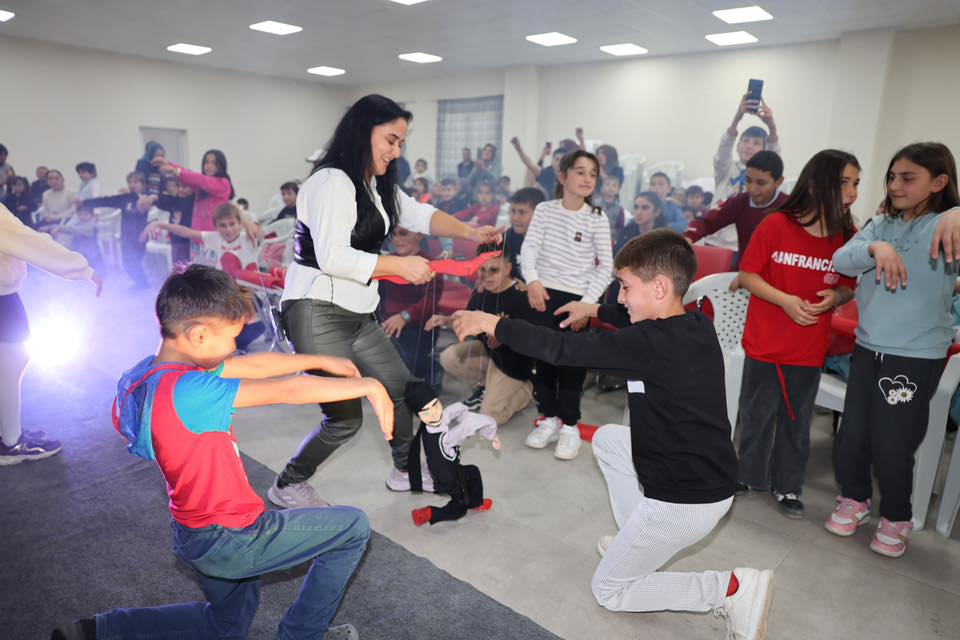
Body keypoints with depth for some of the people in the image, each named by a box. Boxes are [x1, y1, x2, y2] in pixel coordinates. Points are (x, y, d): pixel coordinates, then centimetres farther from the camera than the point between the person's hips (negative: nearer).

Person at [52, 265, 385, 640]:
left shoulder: (150, 371, -3)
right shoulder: (188, 391, -30)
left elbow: (253, 365, 1)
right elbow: (289, 391, -28)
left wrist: (322, 361, 4)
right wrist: (368, 386, -19)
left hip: (197, 534, 9)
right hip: (230, 539, -9)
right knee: (354, 528, 6)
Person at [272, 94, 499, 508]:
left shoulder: (377, 186, 17)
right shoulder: (333, 181, -15)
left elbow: (420, 216, 14)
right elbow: (333, 258, -23)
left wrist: (469, 233, -3)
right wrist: (401, 266, -19)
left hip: (357, 315, 10)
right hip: (318, 314, -10)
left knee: (401, 388, 15)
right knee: (346, 418, -3)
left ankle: (405, 470, 36)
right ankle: (288, 487, 21)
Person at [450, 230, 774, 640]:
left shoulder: (652, 343, -25)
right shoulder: (696, 325, 1)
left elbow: (563, 350, -24)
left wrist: (492, 324, -14)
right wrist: (596, 311, 30)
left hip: (684, 501, -9)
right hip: (710, 480, 9)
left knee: (608, 590, 12)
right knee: (606, 438, 25)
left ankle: (730, 590, -1)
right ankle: (639, 543, 25)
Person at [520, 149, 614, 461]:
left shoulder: (597, 219, -2)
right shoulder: (545, 210, 2)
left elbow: (606, 266, -3)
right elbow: (528, 249, -2)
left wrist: (587, 302, -13)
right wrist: (533, 281, -20)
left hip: (577, 299, -2)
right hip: (543, 295, 2)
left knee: (571, 362, 2)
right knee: (542, 357, 9)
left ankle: (570, 425, 17)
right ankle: (550, 418, 26)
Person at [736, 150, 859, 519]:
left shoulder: (847, 237, -3)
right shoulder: (776, 225, -12)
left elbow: (848, 287, 9)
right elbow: (747, 276, -8)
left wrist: (835, 298, -13)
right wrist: (785, 300, -21)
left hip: (809, 350, 2)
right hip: (764, 343, -2)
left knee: (796, 421, 13)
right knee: (756, 415, 11)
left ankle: (788, 487, 29)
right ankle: (750, 476, 31)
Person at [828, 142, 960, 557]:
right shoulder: (881, 226, 6)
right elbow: (841, 260, -7)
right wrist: (876, 249, -26)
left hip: (918, 356, -4)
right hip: (868, 347, 4)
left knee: (892, 445, 5)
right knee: (851, 436, 11)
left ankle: (896, 518, 30)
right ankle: (855, 498, 36)